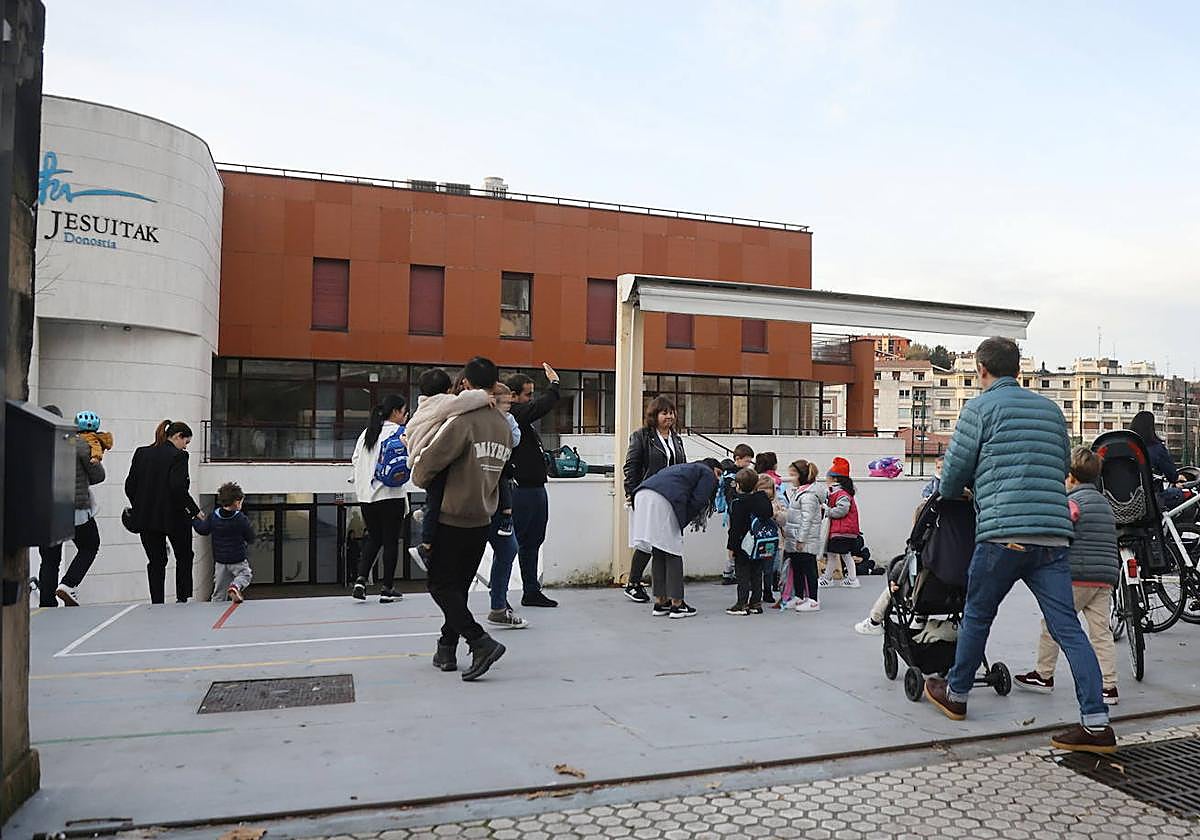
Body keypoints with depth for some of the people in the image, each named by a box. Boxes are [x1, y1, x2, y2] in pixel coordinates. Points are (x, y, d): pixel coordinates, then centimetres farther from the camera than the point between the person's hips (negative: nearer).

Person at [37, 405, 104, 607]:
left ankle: (46, 606, 12)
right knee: (89, 547, 19)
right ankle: (68, 585, 1)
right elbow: (98, 476, -3)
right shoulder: (78, 443, -9)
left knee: (50, 560, 11)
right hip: (76, 510, -3)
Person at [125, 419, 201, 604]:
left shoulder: (141, 453, 6)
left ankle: (157, 603, 10)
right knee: (184, 557, 16)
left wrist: (139, 507, 19)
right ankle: (182, 598, 15)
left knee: (156, 561, 11)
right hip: (173, 517, -5)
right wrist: (195, 511, -12)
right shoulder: (178, 456, -12)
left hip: (145, 517, 5)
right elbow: (179, 488, -21)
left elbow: (129, 485, 7)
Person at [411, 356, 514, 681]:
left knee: (441, 586, 3)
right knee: (458, 586, 17)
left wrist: (419, 477, 5)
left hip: (452, 520, -7)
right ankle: (446, 649, 24)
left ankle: (480, 641, -8)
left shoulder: (463, 422, -18)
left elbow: (428, 462, -16)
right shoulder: (505, 427, 5)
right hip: (483, 521, 7)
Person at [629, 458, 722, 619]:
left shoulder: (685, 467, 38)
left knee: (658, 554, 14)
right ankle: (677, 605, 5)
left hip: (641, 496, 8)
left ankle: (660, 603, 17)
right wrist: (680, 525, 8)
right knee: (672, 554, 2)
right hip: (662, 501, -7)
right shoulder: (708, 474, 16)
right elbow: (696, 502, 2)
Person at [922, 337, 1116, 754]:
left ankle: (955, 694, 26)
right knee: (1067, 627, 4)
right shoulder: (1052, 409, 17)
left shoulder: (980, 407, 0)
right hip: (1054, 534, 5)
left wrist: (950, 494, 23)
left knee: (976, 617, 11)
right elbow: (1063, 468, 25)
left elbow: (955, 470, 1)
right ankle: (1096, 724, 0)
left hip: (1003, 532, -5)